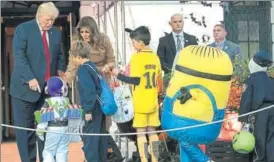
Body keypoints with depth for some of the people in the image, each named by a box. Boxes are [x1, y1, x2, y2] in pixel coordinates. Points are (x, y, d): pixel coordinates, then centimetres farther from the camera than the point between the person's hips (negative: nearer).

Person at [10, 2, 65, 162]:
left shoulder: (56, 33, 12)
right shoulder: (23, 29, -4)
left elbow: (60, 56, 22)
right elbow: (19, 56, -12)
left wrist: (60, 70, 2)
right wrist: (30, 78, -21)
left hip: (49, 87, 4)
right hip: (26, 87, -4)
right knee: (25, 128, -1)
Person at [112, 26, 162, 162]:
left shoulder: (136, 57, -13)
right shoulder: (155, 57, 6)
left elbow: (135, 80, -17)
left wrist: (119, 75, -7)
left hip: (141, 103, -6)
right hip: (153, 102, 6)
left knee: (141, 133, -1)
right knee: (152, 132, 10)